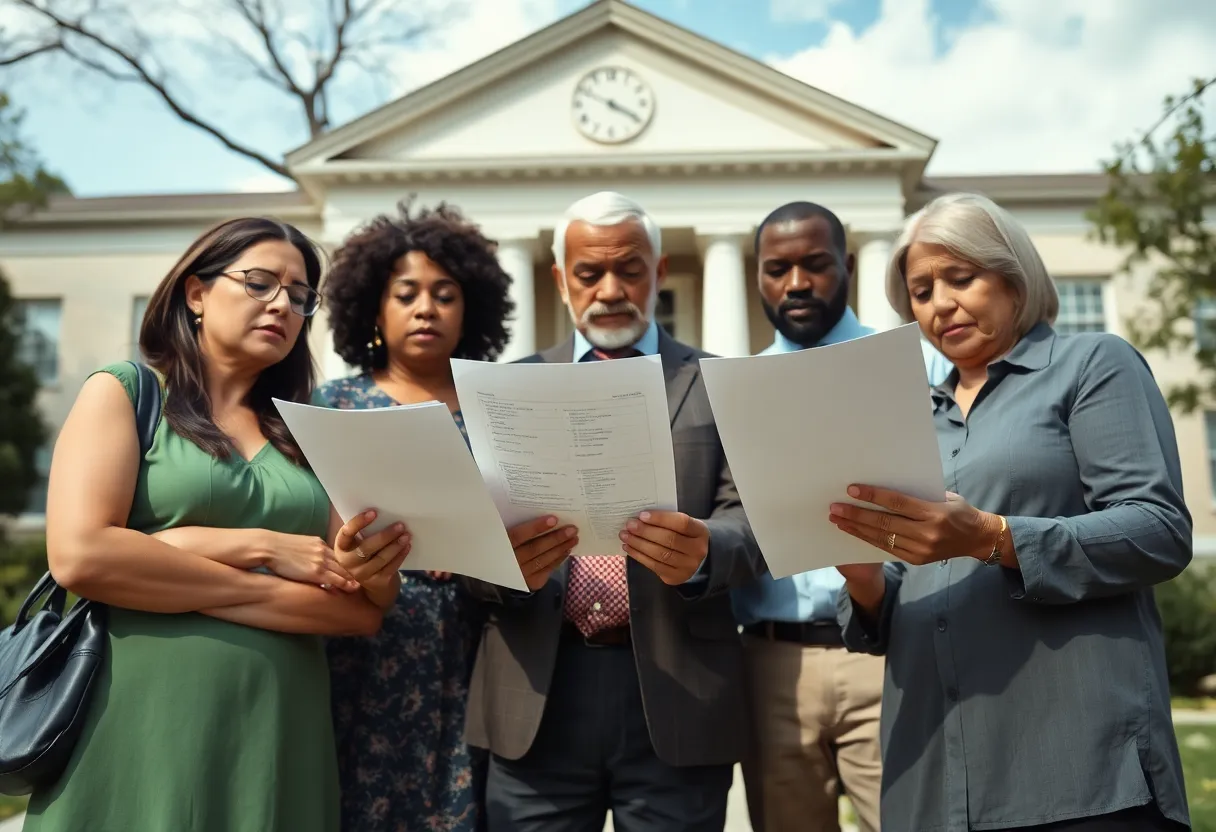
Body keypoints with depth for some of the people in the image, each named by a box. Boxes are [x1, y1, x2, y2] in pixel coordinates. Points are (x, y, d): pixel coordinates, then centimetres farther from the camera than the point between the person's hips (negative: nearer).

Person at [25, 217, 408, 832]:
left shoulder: (307, 437, 10)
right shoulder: (123, 391, 1)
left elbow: (365, 609, 0)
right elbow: (80, 556, -14)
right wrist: (262, 549, -10)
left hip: (280, 748, 4)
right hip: (140, 740, -4)